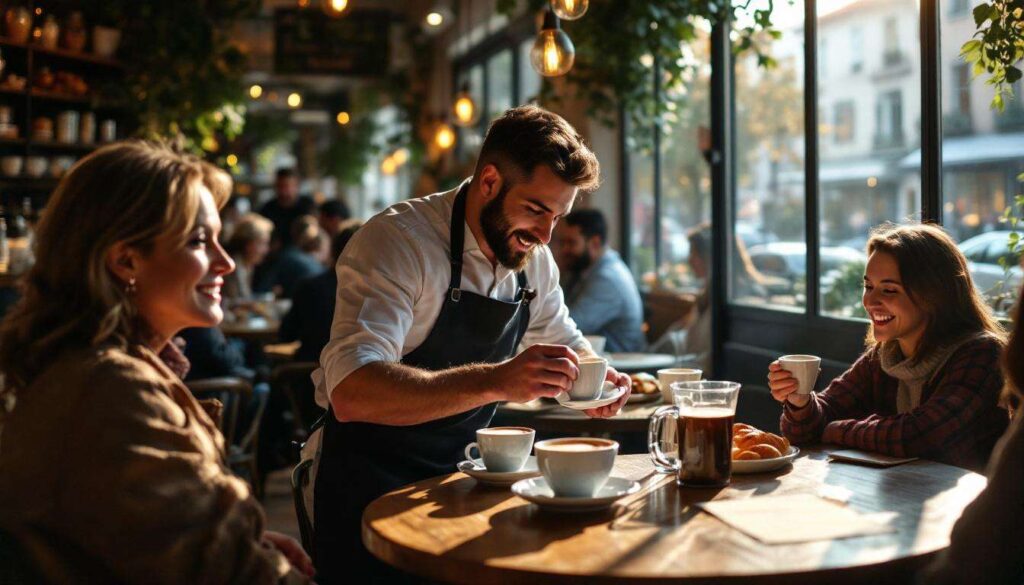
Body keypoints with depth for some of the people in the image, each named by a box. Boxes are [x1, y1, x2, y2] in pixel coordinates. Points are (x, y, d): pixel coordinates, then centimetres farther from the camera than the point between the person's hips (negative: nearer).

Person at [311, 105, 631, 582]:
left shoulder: (534, 259, 2)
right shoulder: (397, 241, -21)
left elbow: (564, 341, 19)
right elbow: (352, 393, -34)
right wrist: (494, 381, -43)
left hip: (457, 475, 6)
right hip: (367, 484, -6)